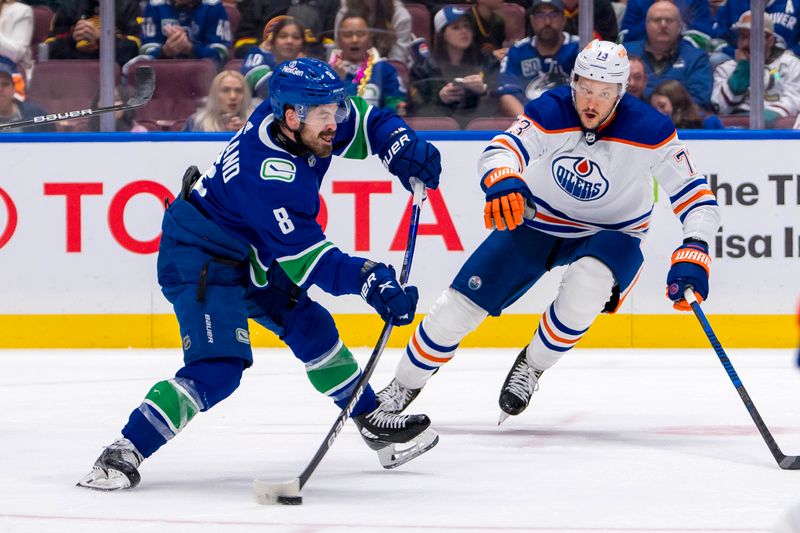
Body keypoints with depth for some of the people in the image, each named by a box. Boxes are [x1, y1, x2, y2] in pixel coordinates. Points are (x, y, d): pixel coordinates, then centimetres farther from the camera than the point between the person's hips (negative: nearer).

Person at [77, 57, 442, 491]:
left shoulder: (310, 117, -10)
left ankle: (372, 422, 34)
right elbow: (304, 257, -33)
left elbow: (367, 123, 9)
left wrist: (406, 151, -10)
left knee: (311, 328, 17)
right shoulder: (268, 173, -34)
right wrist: (369, 280, -41)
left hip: (248, 253, 10)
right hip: (197, 260, -10)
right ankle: (123, 453, -25)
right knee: (219, 367, -23)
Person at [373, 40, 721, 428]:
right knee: (462, 303, -6)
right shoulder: (551, 112, -24)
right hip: (537, 219, 1)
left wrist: (692, 256, -37)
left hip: (610, 234, -1)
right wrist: (502, 180, -61)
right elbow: (500, 150, -36)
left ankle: (531, 366, -11)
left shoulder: (649, 130, -24)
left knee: (589, 279, -36)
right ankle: (402, 389, 17)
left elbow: (696, 196, -21)